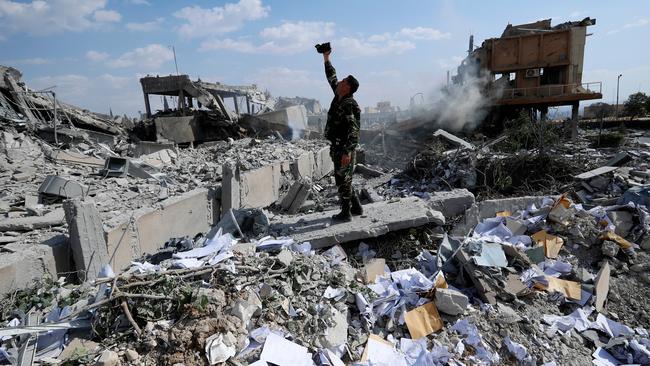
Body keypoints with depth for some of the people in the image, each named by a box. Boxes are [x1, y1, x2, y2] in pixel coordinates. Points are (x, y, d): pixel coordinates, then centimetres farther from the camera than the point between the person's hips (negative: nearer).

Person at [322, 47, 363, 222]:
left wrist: (347, 152, -29)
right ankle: (356, 207, 28)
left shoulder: (349, 105, -18)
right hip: (338, 147, 9)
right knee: (344, 179, 17)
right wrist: (326, 59, 26)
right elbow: (331, 78, 25)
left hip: (344, 148, -9)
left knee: (342, 180, 0)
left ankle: (346, 213, 12)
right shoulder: (339, 97, 9)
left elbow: (353, 130, -24)